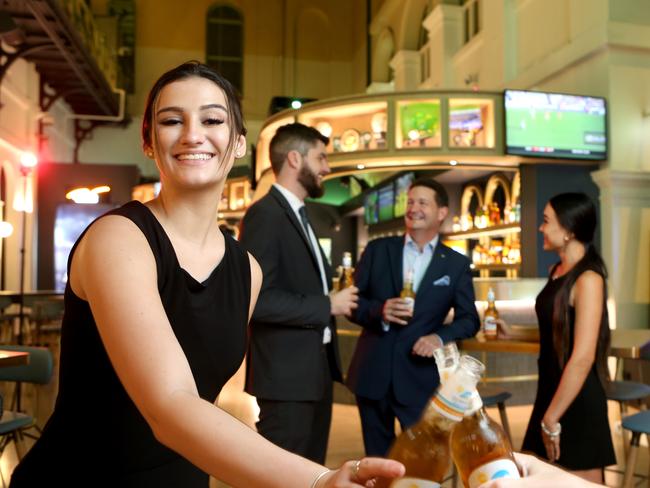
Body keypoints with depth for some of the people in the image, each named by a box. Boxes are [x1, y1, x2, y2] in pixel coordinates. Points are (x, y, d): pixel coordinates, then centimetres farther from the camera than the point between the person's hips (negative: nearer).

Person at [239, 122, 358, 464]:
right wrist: (327, 306, -17)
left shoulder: (299, 216, 17)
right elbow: (257, 298, -25)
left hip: (314, 370, 10)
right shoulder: (264, 214, -15)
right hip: (285, 374, -10)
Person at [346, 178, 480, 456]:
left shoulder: (457, 264, 3)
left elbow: (469, 319, 5)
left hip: (420, 377, -1)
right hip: (372, 373, 1)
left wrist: (440, 337, -14)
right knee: (376, 457, 15)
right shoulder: (378, 250, 3)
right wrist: (379, 310, -18)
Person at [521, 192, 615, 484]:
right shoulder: (557, 271, 7)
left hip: (576, 402, -8)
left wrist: (552, 419, -19)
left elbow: (583, 357, -23)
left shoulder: (587, 279, -18)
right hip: (552, 391, 8)